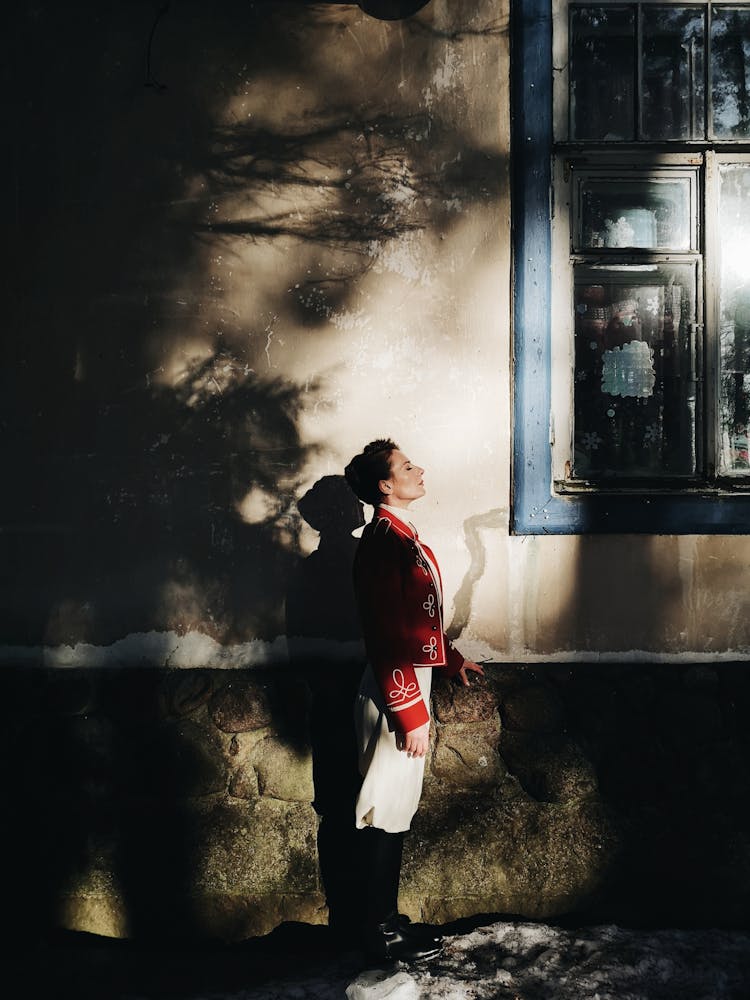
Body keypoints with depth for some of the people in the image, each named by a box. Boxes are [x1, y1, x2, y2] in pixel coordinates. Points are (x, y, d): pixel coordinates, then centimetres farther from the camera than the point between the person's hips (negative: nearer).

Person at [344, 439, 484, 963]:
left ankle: (387, 919, 30)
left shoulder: (402, 536, 12)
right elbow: (387, 636, -23)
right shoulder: (384, 541, -19)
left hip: (410, 680, 10)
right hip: (396, 692, -10)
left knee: (397, 809, 17)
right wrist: (411, 713, -22)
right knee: (387, 812, 2)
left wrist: (452, 658, 24)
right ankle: (383, 932, 17)